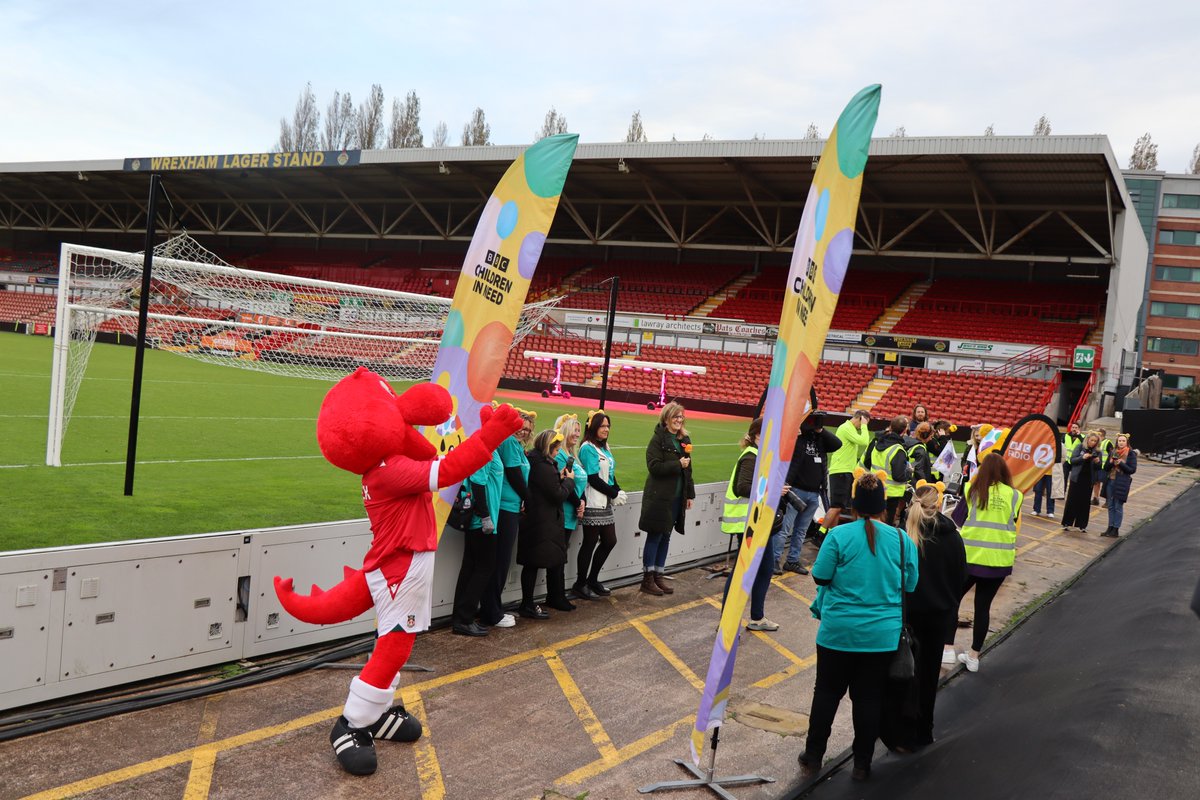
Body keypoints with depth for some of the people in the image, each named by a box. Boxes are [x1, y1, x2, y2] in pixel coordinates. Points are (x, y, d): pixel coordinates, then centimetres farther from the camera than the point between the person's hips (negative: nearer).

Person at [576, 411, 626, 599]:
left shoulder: (604, 447, 14)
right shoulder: (588, 448, -12)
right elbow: (593, 479, -16)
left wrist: (618, 492, -3)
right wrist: (614, 494, -11)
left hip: (605, 504, 9)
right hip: (593, 504, -8)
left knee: (609, 541, 12)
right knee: (590, 544, 0)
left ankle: (592, 580, 27)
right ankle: (580, 585, 13)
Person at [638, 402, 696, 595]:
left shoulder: (684, 440, 12)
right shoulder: (658, 439, -9)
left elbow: (688, 469, 16)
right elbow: (654, 466, -18)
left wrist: (690, 494, 14)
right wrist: (678, 465, -17)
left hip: (677, 497, 6)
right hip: (659, 496, -6)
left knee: (666, 536, 11)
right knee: (655, 536, -1)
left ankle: (658, 575, 19)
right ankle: (648, 578, 7)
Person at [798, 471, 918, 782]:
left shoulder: (839, 535, -14)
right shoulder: (902, 540, -6)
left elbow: (820, 577, -8)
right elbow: (910, 586, 2)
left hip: (838, 631, -1)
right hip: (883, 636, 2)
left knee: (827, 692, 13)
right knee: (869, 697, 13)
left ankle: (813, 757, 23)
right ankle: (862, 764, 22)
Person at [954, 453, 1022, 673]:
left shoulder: (973, 490, -5)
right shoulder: (1014, 495, -1)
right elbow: (1013, 523, 9)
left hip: (970, 555, -2)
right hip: (999, 559, 2)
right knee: (983, 605, 10)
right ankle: (973, 656, 17)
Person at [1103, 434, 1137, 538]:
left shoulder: (1131, 454, -5)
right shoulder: (1113, 452, 10)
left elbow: (1133, 470, -8)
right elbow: (1107, 467, 11)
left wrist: (1121, 464, -19)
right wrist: (1111, 463, -10)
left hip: (1122, 483, -5)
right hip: (1111, 481, 5)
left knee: (1118, 507, -2)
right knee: (1111, 506, 9)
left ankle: (1116, 529, 4)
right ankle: (1110, 528, 16)